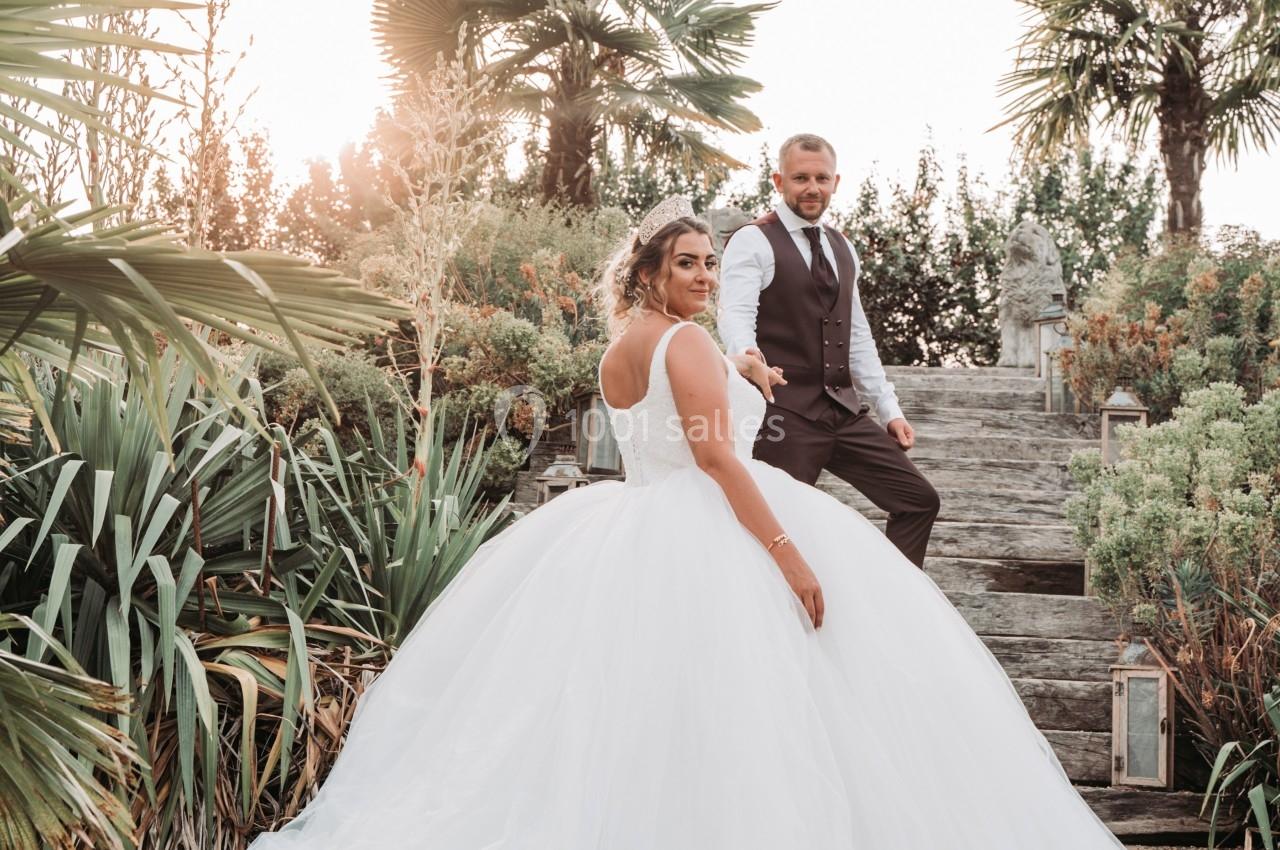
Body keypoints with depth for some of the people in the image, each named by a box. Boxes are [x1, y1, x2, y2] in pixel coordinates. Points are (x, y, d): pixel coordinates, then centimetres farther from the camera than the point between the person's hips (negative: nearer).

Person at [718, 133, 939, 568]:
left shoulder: (842, 247, 18)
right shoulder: (753, 242, -5)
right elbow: (734, 312, -21)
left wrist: (889, 409, 16)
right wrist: (747, 353, -44)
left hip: (844, 409, 7)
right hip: (785, 413, -7)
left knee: (918, 499, 5)